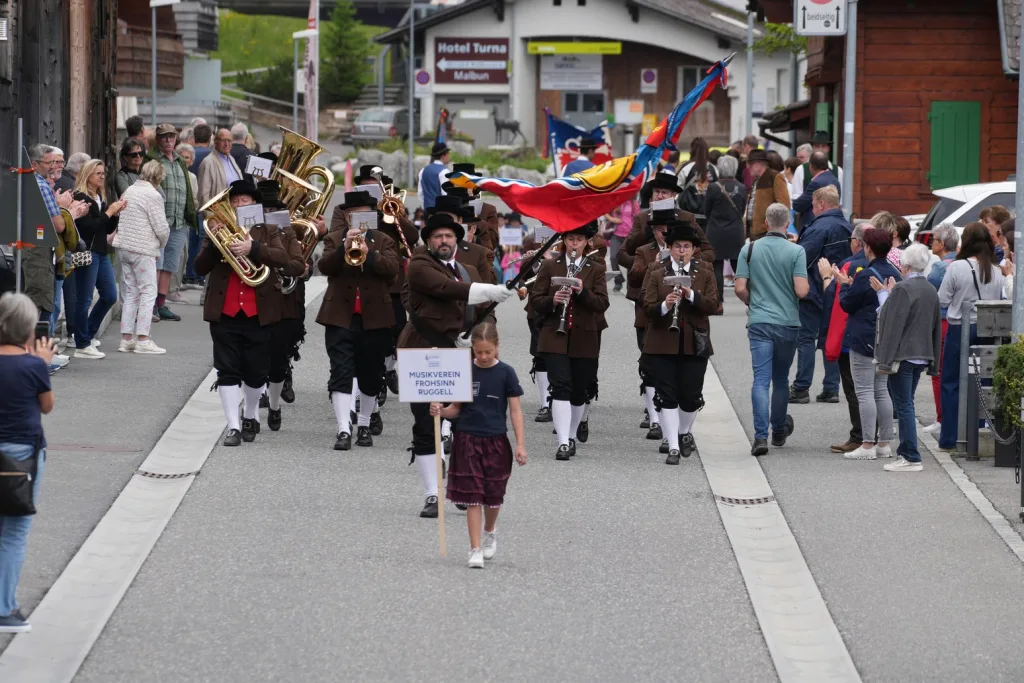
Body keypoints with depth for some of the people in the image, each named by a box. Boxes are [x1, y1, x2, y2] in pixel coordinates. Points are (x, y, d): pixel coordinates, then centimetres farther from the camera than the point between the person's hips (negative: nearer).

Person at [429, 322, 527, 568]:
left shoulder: (505, 373, -4)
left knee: (493, 494, 11)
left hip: (496, 441, 0)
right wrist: (441, 411, -15)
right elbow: (457, 408, 7)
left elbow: (515, 410, -2)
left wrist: (520, 444, -8)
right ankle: (475, 550, -2)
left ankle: (490, 532, 40)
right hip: (468, 439, 0)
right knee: (472, 496, -4)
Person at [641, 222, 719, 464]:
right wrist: (664, 306, -24)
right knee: (666, 396, -5)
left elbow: (713, 306, -5)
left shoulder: (705, 275, 6)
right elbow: (648, 307, -3)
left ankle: (685, 432, 33)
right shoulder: (656, 274, 4)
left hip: (695, 344, 1)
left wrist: (692, 295, -22)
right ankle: (673, 447, -3)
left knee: (691, 395, 4)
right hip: (662, 344, -1)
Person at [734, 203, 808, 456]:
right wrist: (807, 284, 10)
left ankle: (761, 435, -19)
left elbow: (740, 289, -3)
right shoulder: (796, 252, -7)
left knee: (761, 379, -5)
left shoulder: (749, 250, -1)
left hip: (759, 322, 0)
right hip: (788, 322, 0)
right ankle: (778, 431, 32)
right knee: (781, 379, 16)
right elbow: (801, 291, -14)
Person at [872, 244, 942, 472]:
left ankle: (911, 458, -6)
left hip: (903, 356, -8)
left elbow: (892, 323, -17)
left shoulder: (902, 290, -15)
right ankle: (906, 452, 19)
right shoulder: (931, 291, 11)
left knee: (904, 406, -5)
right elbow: (936, 327, 17)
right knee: (906, 405, 16)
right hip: (922, 356, 8)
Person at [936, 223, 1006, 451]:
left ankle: (950, 439, 6)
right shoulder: (996, 271, 0)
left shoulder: (957, 268, -12)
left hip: (960, 328, -3)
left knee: (952, 383, 6)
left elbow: (942, 300, -6)